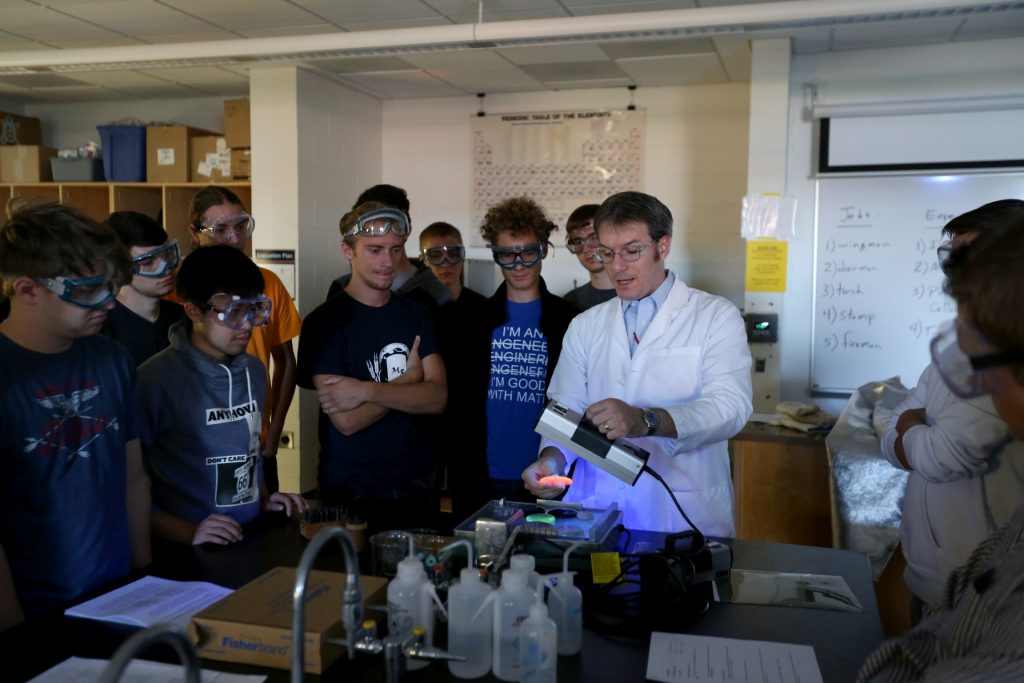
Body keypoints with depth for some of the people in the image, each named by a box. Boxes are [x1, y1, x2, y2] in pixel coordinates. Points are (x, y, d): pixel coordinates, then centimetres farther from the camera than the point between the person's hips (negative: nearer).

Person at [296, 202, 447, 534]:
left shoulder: (416, 316, 4)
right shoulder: (324, 321, -10)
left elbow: (437, 397, -9)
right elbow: (347, 421, -18)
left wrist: (367, 390, -21)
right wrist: (409, 379, -8)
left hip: (417, 485, 4)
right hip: (351, 495, -4)